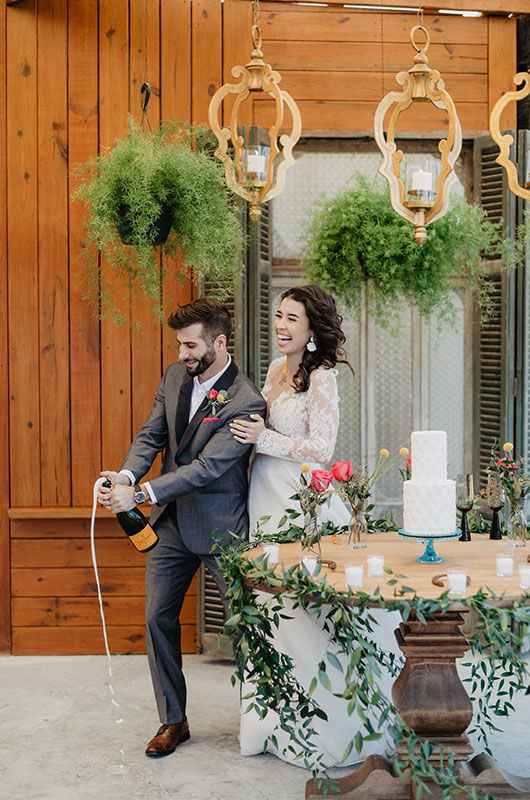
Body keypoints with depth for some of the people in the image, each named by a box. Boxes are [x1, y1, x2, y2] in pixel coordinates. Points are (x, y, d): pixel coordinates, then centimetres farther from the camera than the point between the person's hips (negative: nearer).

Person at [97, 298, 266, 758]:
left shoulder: (246, 403, -21)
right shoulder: (175, 376, 2)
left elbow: (207, 467, -26)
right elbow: (152, 435, 3)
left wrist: (140, 495, -32)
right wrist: (126, 475, -19)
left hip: (219, 529, -6)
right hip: (170, 522, 6)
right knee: (159, 618, 6)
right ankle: (173, 721, 18)